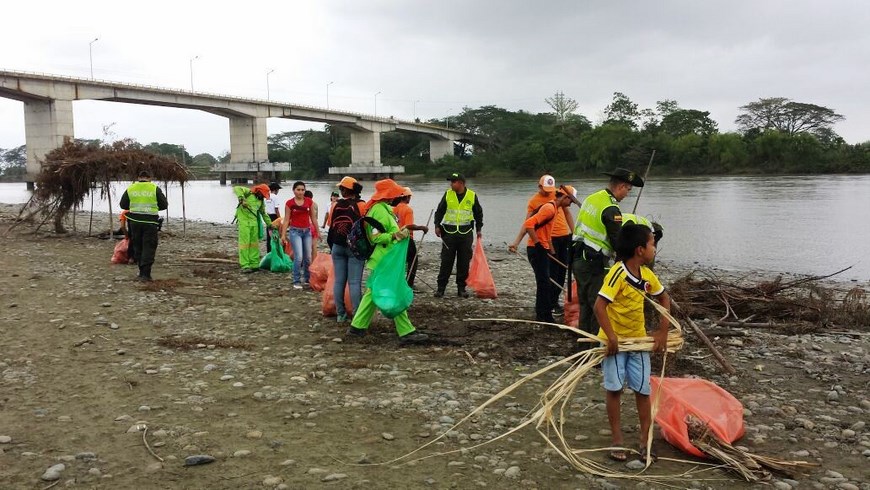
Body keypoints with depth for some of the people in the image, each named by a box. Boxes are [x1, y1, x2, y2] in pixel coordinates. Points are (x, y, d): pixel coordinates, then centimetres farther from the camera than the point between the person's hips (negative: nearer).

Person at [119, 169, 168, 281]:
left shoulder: (130, 188, 6)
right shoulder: (155, 188, -1)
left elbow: (123, 205, 10)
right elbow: (164, 205, 1)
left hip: (135, 221, 3)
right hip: (150, 221, -3)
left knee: (138, 247, 14)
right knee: (149, 247, 0)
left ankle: (142, 272, 19)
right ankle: (145, 273, -7)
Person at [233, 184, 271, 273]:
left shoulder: (261, 201, 15)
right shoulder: (248, 192, -4)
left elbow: (264, 213, 24)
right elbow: (237, 188, -16)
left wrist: (269, 223, 24)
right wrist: (241, 198, -30)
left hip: (254, 222, 7)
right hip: (244, 221, -7)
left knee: (254, 243, 9)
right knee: (244, 243, -6)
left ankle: (254, 264, 16)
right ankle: (245, 266, -6)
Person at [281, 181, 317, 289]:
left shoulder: (309, 201, 3)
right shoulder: (289, 203, -3)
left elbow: (313, 217, 10)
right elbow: (286, 220, -1)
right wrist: (283, 234, -7)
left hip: (307, 231, 3)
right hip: (295, 231, -3)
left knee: (308, 257, 9)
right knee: (298, 257, -12)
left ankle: (307, 279, 25)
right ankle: (296, 281, -2)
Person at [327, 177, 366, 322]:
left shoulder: (335, 205, 1)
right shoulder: (361, 205, -8)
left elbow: (330, 225, 7)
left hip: (337, 246, 3)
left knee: (339, 281, 8)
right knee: (354, 282, -4)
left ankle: (340, 314, 13)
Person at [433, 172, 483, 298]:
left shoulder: (472, 196, 2)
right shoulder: (447, 194, 3)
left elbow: (478, 213, 13)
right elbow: (439, 211, 9)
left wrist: (478, 229, 12)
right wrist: (437, 225, -1)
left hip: (466, 233, 0)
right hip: (449, 232, 0)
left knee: (464, 262, 4)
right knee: (446, 261, -1)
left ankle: (461, 288, 14)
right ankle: (441, 287, 5)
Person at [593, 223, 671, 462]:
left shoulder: (647, 275, -1)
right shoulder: (618, 273, -22)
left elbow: (664, 298, 15)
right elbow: (599, 305, -26)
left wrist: (663, 331, 6)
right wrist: (612, 337, -26)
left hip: (639, 340, 6)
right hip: (614, 340, -6)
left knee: (643, 390, 6)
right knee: (614, 389, 3)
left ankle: (645, 442, 17)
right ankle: (617, 440, 16)